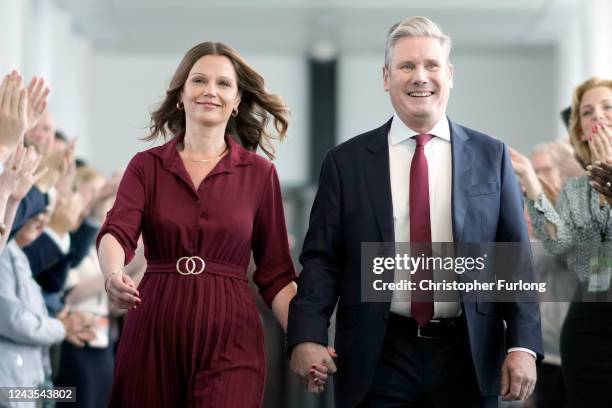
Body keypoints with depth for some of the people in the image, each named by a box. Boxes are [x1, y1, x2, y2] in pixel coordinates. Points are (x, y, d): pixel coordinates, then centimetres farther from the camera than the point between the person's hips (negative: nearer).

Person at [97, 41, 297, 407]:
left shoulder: (260, 172, 5)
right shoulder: (147, 165, 6)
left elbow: (275, 272, 6)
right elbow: (117, 232, -11)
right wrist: (113, 276, -33)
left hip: (229, 337, -1)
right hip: (154, 332, 1)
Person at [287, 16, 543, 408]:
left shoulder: (490, 156, 6)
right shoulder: (346, 161, 4)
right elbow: (321, 258, 1)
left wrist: (523, 345, -6)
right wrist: (307, 336, -14)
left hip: (468, 357, 1)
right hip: (377, 359, -1)